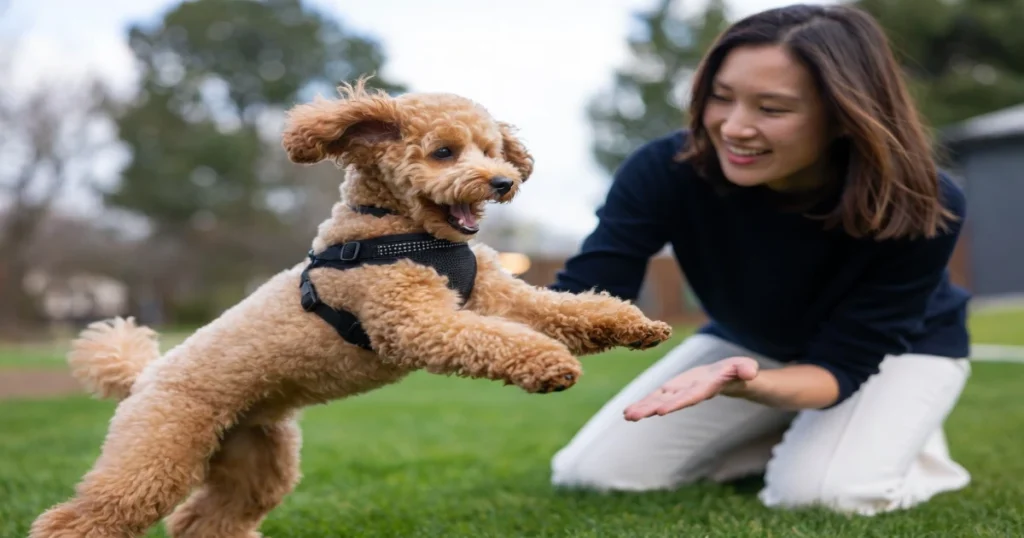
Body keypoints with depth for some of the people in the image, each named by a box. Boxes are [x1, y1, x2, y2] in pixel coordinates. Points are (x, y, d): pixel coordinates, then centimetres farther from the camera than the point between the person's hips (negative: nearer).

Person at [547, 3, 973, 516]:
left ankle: (907, 446, 3)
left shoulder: (920, 207, -34)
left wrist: (744, 385, -54)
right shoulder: (667, 170, -30)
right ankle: (787, 439, 10)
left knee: (819, 491, -33)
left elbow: (840, 365, -31)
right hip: (747, 345, 3)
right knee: (587, 474, -7)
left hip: (900, 349, -3)